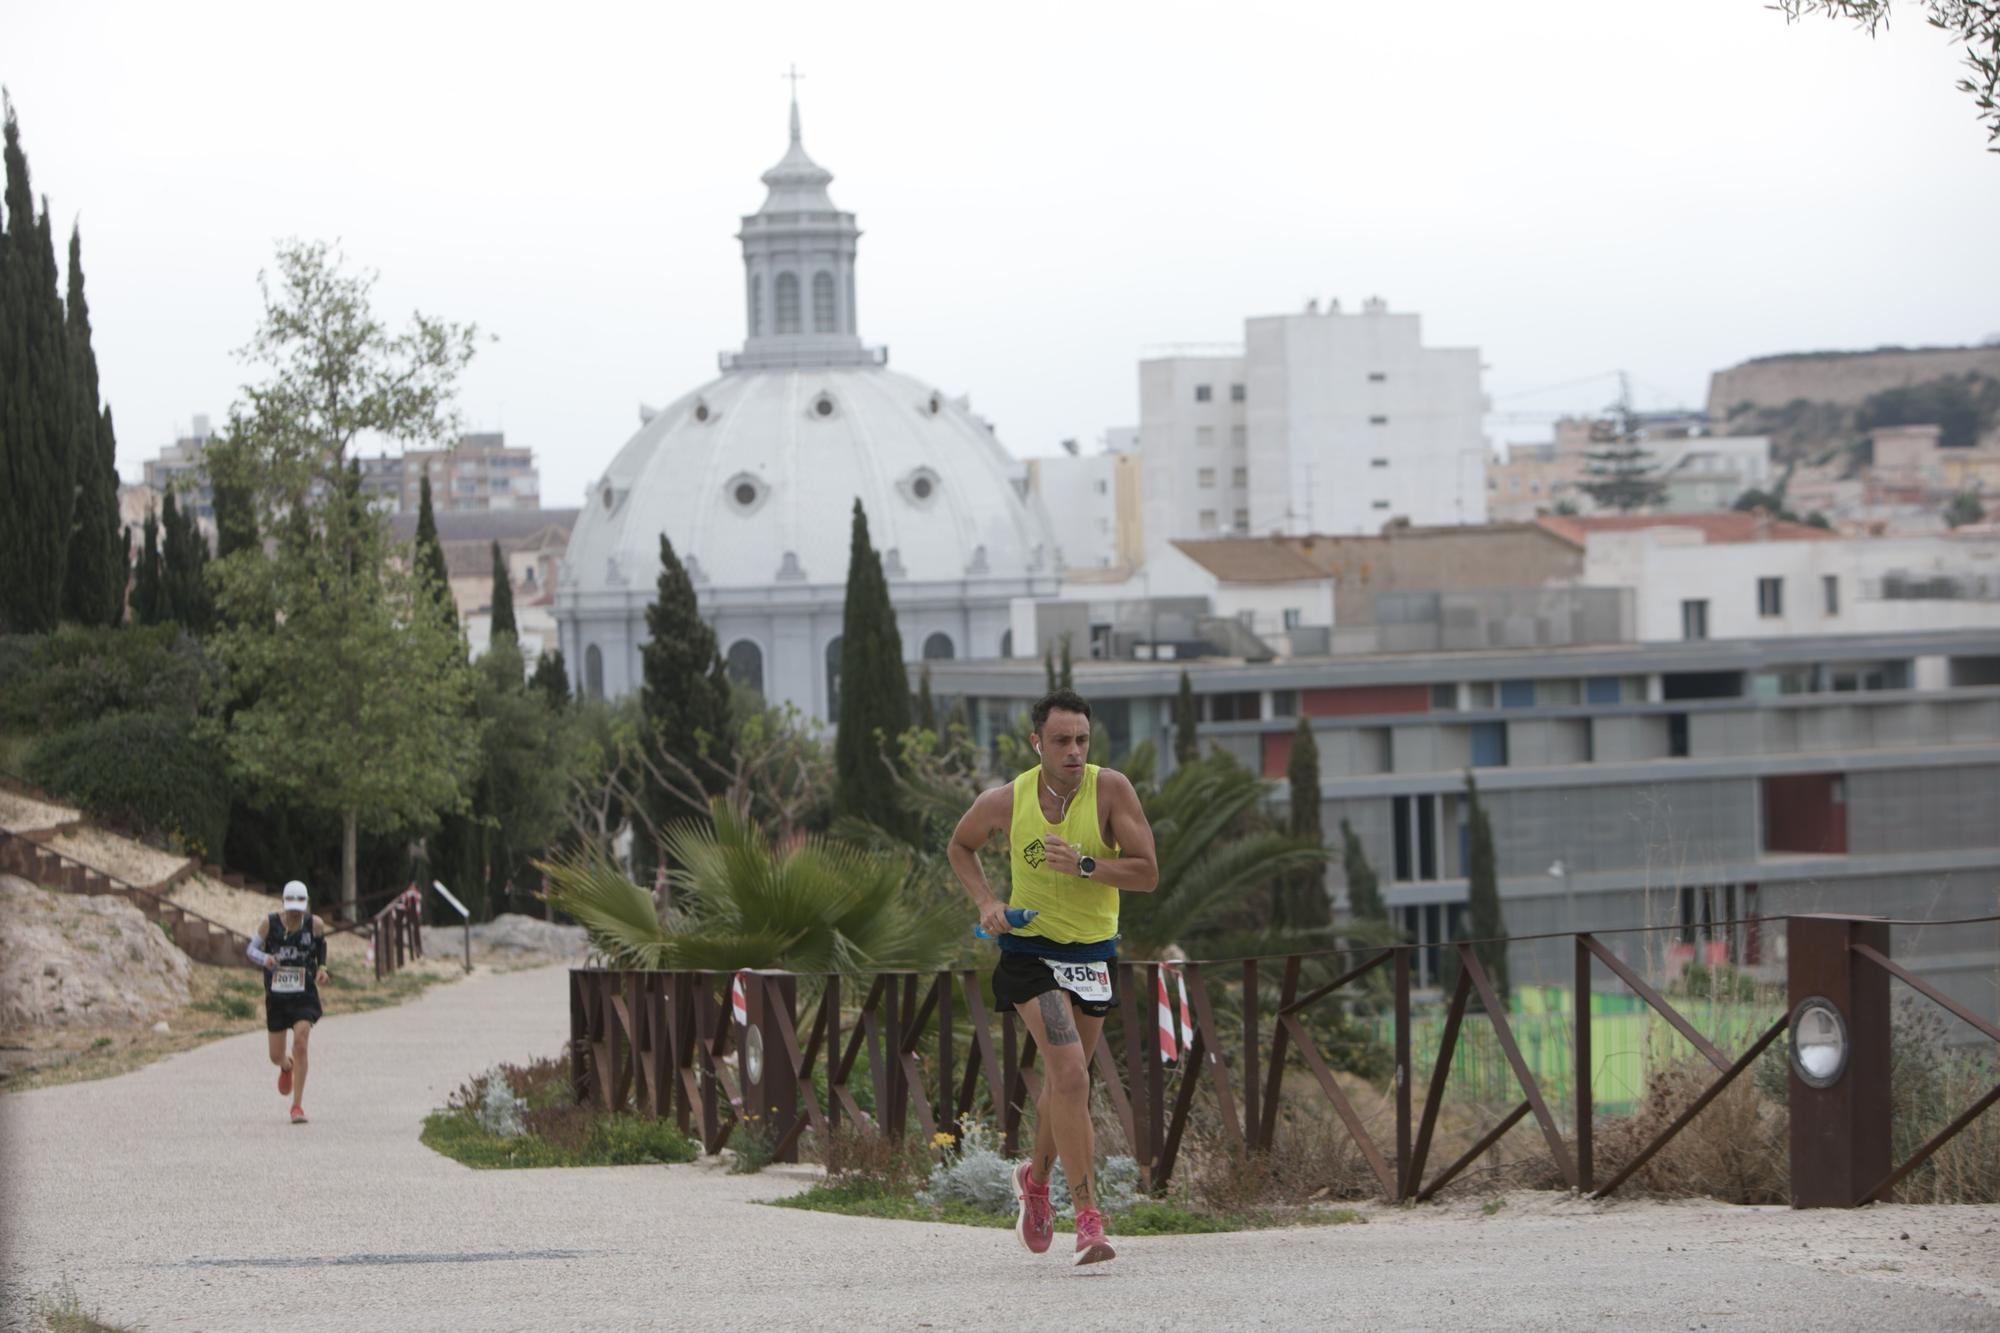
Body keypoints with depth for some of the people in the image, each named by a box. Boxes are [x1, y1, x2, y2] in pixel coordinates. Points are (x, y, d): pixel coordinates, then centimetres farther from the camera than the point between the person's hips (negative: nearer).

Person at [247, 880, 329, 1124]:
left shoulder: (313, 923, -5)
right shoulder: (270, 923, -8)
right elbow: (251, 949, -1)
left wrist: (321, 968, 0)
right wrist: (265, 959, -22)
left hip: (304, 996, -1)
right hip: (276, 997, 1)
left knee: (300, 1043, -20)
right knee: (276, 1056, 8)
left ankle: (297, 1105, -13)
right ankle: (287, 1067, 50)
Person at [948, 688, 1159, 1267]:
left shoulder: (1110, 789, -12)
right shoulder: (1005, 801, -9)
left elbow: (1147, 873, -13)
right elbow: (962, 845, 13)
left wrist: (1083, 865, -27)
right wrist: (986, 902, -3)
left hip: (1094, 953, 2)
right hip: (1030, 951, -2)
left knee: (1066, 1083, 17)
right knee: (1071, 1075, -19)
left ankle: (1036, 1177, 46)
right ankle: (1088, 1220, -19)